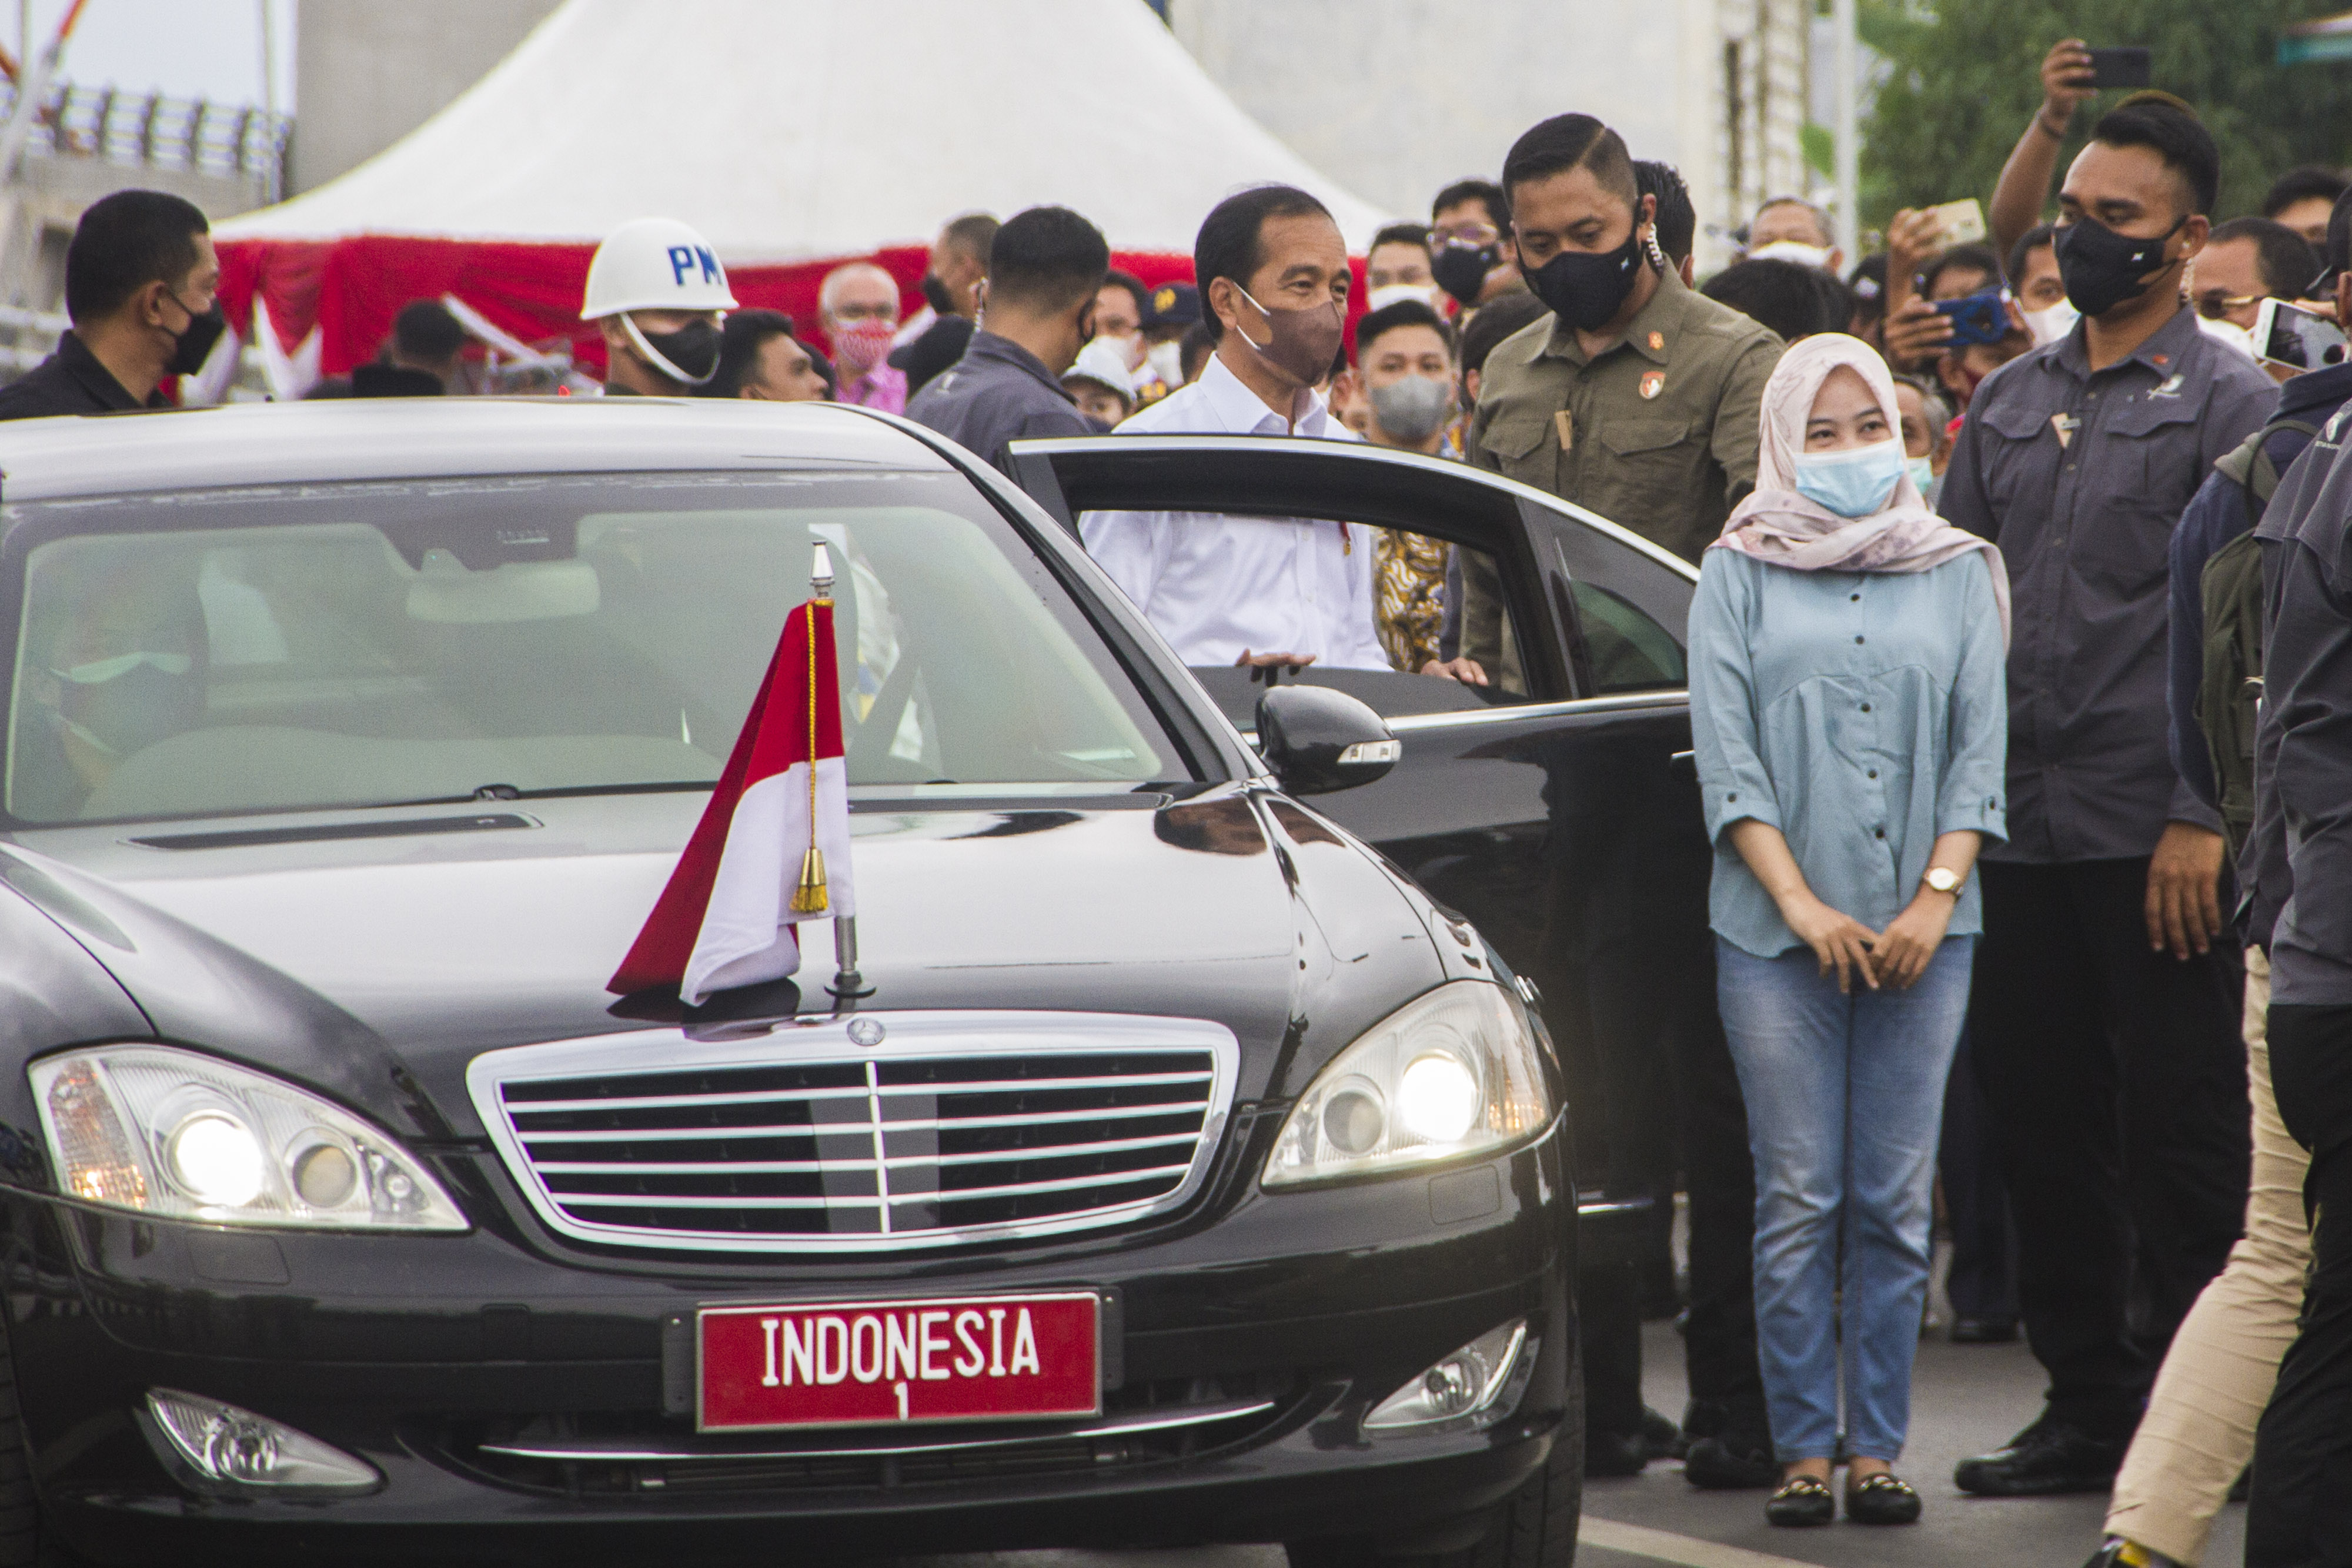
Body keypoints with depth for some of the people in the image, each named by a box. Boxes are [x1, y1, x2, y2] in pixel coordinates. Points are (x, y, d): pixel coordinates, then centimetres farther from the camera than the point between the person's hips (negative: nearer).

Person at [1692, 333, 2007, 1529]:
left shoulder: (1956, 573, 11)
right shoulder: (1740, 574, 7)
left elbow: (1980, 747, 6)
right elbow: (1725, 757, 0)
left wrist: (1936, 897, -7)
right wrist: (1801, 903, -10)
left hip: (1923, 927, 1)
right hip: (1778, 931, -1)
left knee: (1898, 1202, 0)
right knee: (1798, 1200, -3)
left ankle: (1877, 1446, 5)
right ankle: (1802, 1450, 2)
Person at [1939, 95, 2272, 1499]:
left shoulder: (2231, 406, -3)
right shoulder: (2009, 405, 15)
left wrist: (2205, 817, -15)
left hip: (2156, 840, -6)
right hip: (2018, 833, 6)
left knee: (2179, 1138, -1)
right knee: (2044, 1121, 9)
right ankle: (2086, 1400, 18)